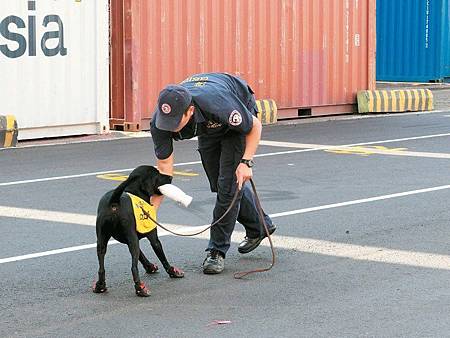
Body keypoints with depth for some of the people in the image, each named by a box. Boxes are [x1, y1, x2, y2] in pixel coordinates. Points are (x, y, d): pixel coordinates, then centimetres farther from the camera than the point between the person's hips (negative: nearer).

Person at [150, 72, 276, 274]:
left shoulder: (218, 105, -45)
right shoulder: (160, 121, -33)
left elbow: (255, 126, -25)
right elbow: (164, 166, -21)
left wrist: (246, 162, -32)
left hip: (238, 119, -5)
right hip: (208, 127, 5)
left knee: (229, 184, -13)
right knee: (218, 183, 13)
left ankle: (217, 250, -4)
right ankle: (258, 226, 35)